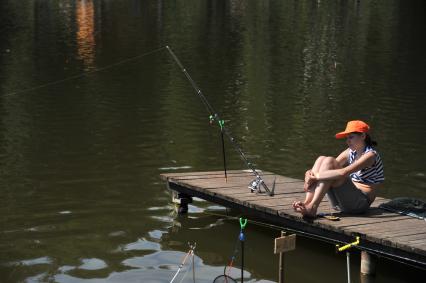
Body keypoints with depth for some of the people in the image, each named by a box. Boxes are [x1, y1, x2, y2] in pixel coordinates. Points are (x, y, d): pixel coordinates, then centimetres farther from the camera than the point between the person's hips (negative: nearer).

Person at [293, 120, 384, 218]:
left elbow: (343, 173, -26)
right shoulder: (351, 152, 13)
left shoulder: (370, 155, -12)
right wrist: (311, 174, -18)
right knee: (321, 159, -6)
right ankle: (307, 203, -21)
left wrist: (316, 176, -24)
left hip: (361, 202, -8)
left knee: (329, 161, -20)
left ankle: (312, 207, -28)